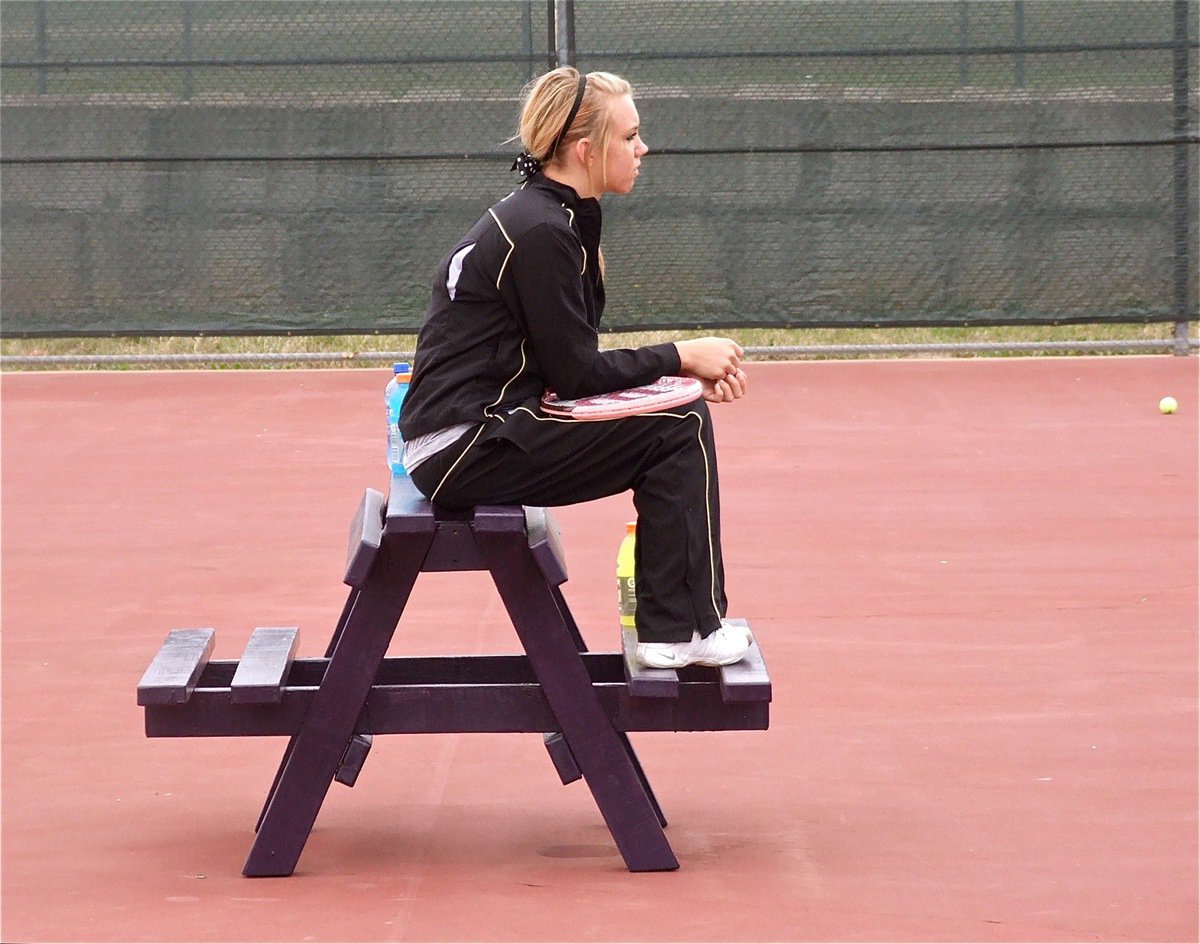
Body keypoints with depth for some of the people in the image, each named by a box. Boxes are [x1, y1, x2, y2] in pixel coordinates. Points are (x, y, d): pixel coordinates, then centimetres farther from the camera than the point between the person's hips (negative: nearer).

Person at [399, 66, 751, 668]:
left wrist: (680, 367, 1)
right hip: (463, 448, -10)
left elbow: (574, 365, 14)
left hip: (486, 428, 10)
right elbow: (576, 375, -17)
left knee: (683, 414, 11)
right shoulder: (539, 233, -18)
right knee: (679, 427, -13)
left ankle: (669, 625, 13)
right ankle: (682, 630, -5)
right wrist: (682, 356, -6)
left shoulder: (557, 218, 13)